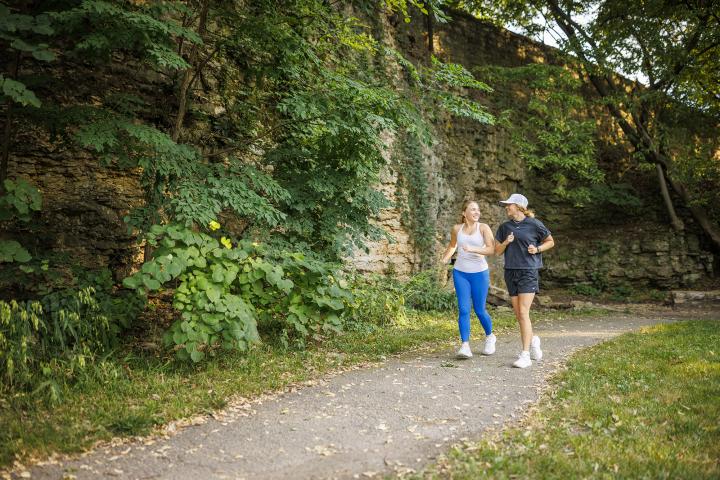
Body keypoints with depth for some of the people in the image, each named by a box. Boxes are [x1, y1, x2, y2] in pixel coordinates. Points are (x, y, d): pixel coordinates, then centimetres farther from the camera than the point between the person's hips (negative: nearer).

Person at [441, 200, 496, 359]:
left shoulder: (483, 228, -5)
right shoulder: (456, 229, 3)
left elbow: (492, 249, -16)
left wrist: (473, 249, -29)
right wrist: (445, 259, 9)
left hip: (479, 273, -2)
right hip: (460, 273, 2)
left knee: (480, 310, 5)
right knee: (463, 309, -7)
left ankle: (489, 337, 33)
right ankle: (465, 346, -6)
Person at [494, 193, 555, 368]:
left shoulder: (534, 224, -4)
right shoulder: (504, 227, 8)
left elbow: (551, 242, 8)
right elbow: (497, 251, 11)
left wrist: (537, 249, -10)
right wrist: (506, 242, -9)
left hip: (528, 272, -5)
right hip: (511, 273, 5)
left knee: (523, 313, -12)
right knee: (518, 314, 9)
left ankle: (525, 356, -8)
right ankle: (533, 340, 36)